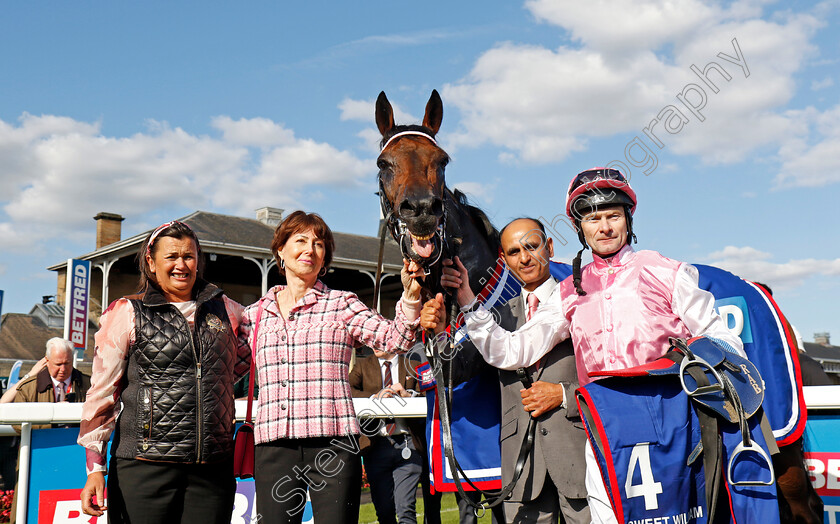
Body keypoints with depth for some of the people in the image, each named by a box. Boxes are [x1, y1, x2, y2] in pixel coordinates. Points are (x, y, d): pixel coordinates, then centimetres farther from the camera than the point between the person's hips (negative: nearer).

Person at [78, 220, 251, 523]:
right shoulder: (127, 314, 4)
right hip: (145, 466, -3)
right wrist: (95, 467, -3)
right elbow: (102, 393, 2)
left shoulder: (225, 309, 12)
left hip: (213, 469, 3)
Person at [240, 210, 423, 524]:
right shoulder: (256, 313, 14)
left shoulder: (342, 305, 6)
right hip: (274, 443, 2)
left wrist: (410, 296, -17)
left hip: (332, 440, -2)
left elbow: (396, 340, -1)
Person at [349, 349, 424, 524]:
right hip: (376, 445, 1)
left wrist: (407, 395, -10)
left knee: (405, 509, -12)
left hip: (408, 443, -1)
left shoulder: (413, 367, 13)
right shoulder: (362, 365, 14)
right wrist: (374, 397, -15)